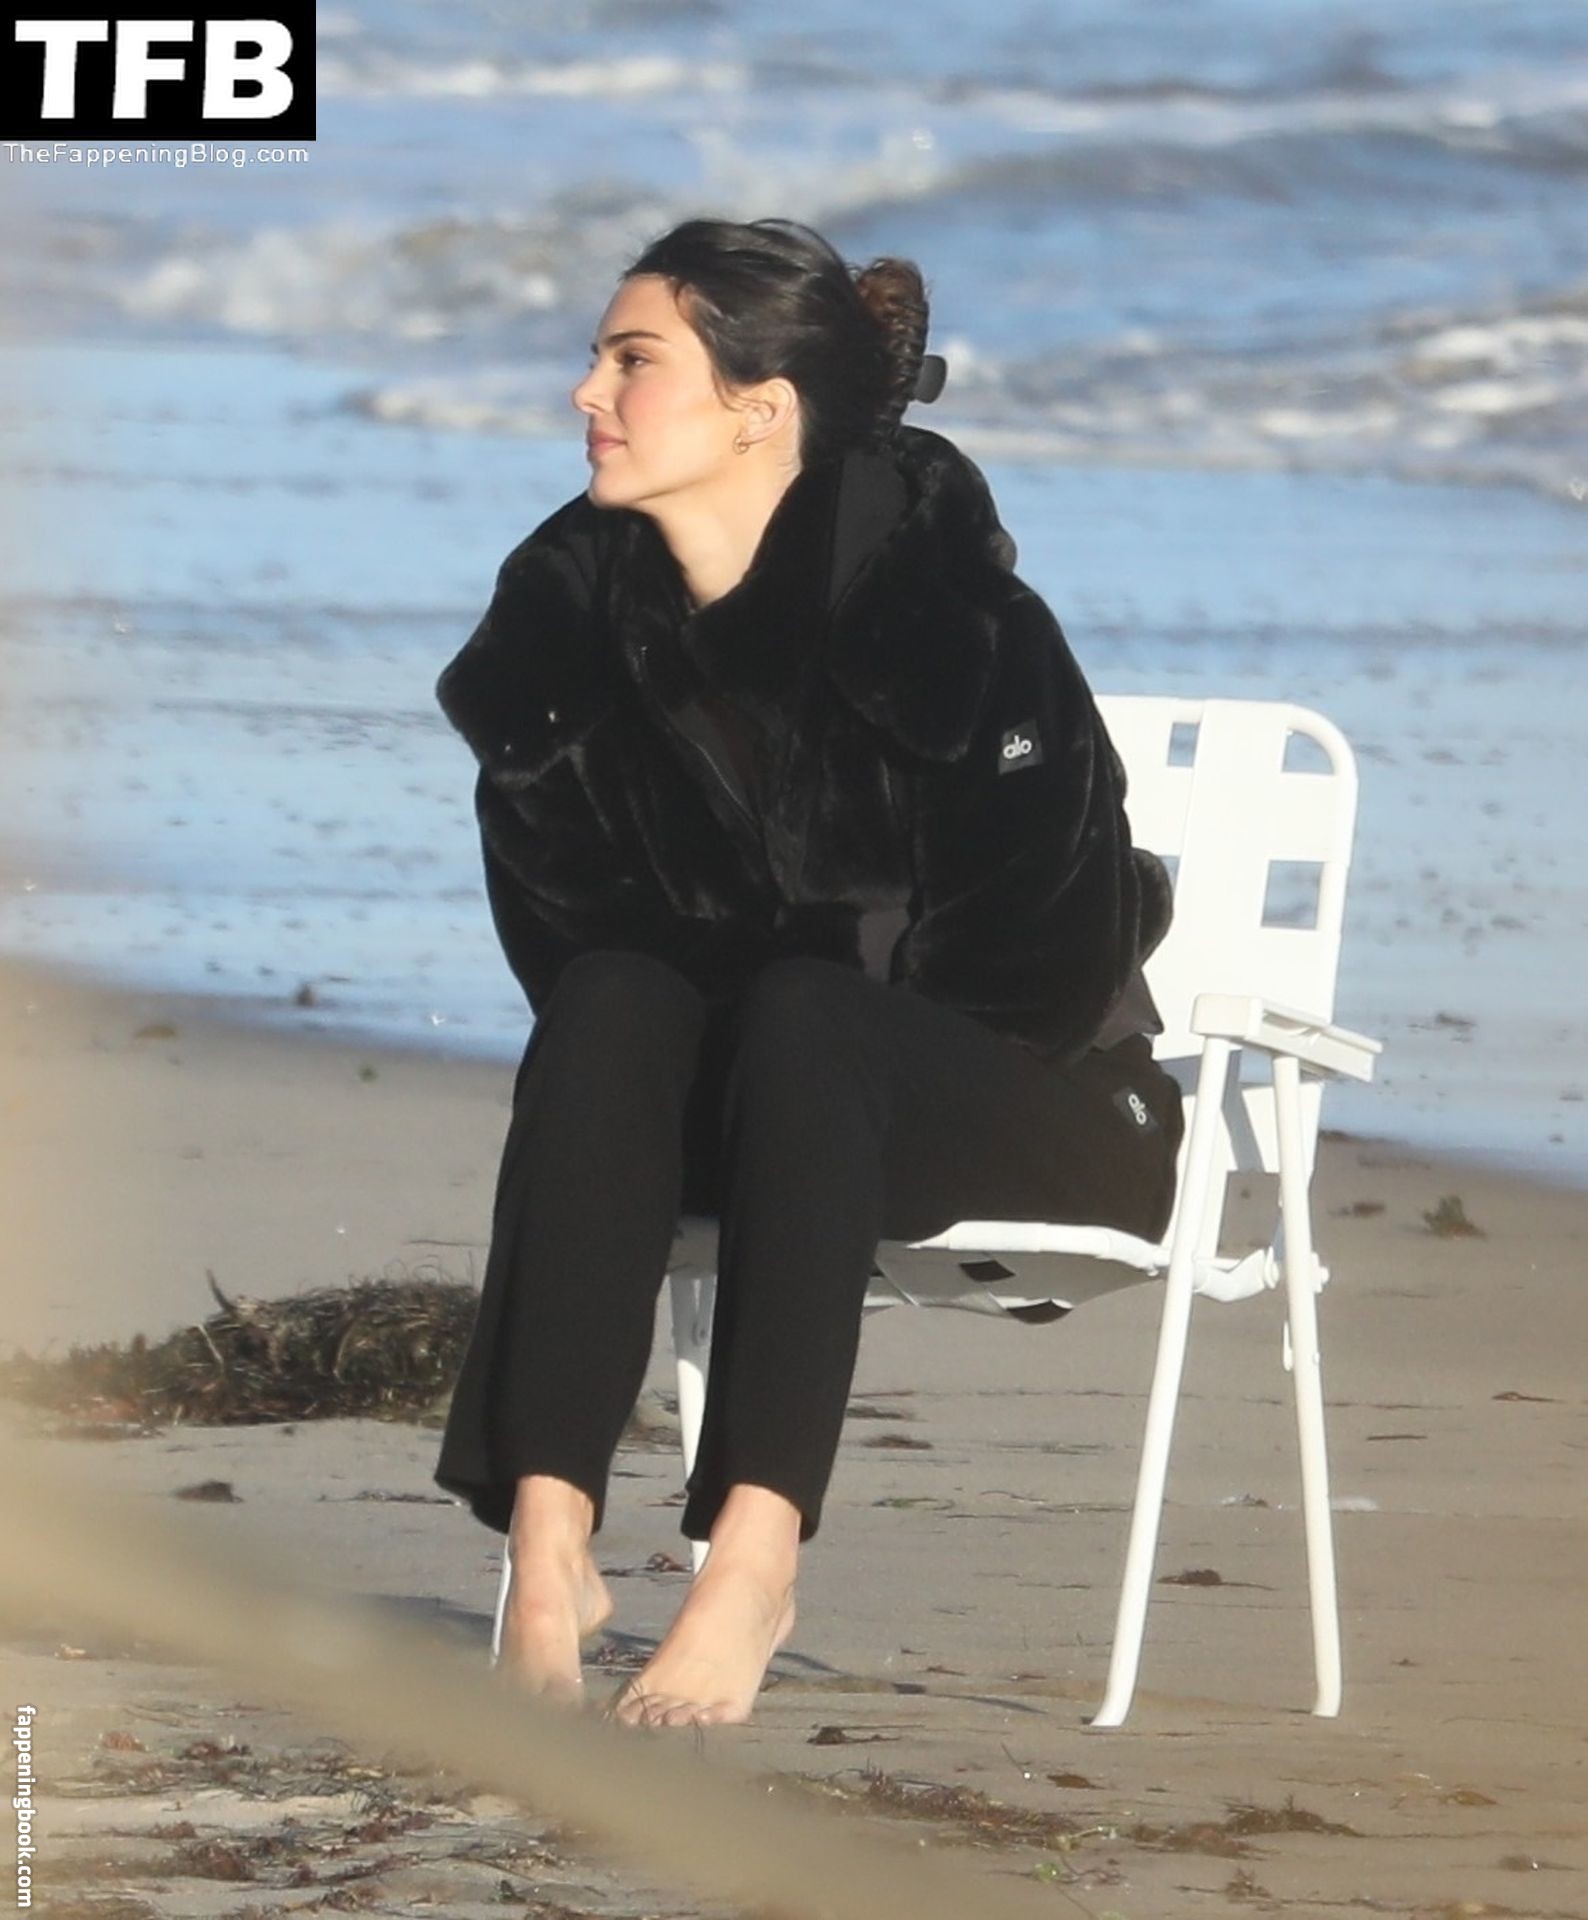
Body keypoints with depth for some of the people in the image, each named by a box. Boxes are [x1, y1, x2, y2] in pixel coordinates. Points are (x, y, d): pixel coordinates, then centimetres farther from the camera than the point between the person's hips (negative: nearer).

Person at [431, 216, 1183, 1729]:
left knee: (802, 1021, -35)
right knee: (612, 1007, -28)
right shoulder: (574, 599, -6)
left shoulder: (932, 595, -20)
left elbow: (1056, 947, -17)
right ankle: (547, 1538, -39)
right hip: (754, 1106, 4)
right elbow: (561, 925, 2)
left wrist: (818, 991, -11)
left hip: (1018, 1099, -4)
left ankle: (756, 1557, -43)